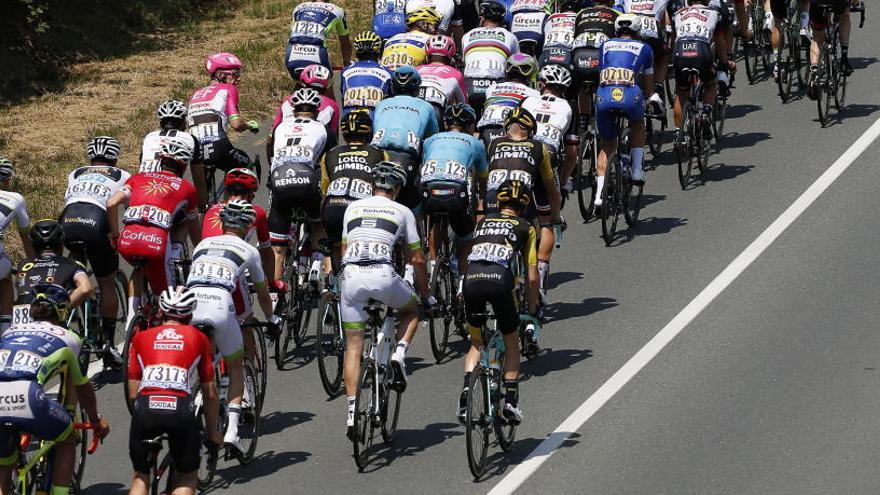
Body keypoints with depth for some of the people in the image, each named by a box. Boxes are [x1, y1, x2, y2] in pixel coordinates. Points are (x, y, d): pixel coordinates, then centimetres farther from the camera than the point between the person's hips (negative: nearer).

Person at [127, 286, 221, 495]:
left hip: (146, 407, 1)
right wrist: (213, 431, 34)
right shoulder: (199, 338, 21)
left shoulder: (141, 337, 24)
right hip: (181, 408, -1)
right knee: (186, 478, 19)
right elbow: (210, 393, 22)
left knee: (140, 477, 21)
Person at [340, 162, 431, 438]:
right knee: (411, 310, 30)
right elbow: (417, 260, 19)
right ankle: (399, 357, 5)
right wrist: (425, 296, 31)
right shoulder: (402, 212, 16)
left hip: (351, 274, 2)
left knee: (353, 347, 11)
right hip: (383, 275, -2)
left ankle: (352, 412, 3)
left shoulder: (353, 208, 23)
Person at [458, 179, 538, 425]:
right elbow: (531, 277, 18)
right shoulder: (525, 227, 21)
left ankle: (467, 386, -3)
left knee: (476, 342, 21)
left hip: (471, 277, 3)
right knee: (512, 342, 18)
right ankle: (511, 400, 9)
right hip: (500, 278, -2)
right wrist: (532, 309, 30)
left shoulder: (483, 221, 30)